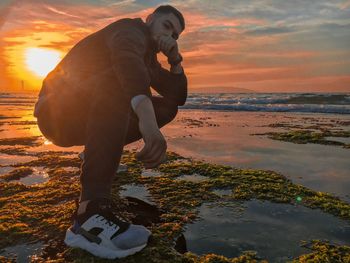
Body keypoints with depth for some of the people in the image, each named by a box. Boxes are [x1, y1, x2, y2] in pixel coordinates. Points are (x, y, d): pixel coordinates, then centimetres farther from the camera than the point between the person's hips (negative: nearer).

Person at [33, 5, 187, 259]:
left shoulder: (148, 58, 18)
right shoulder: (131, 30, -8)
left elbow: (178, 96, 15)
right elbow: (126, 59, -35)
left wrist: (175, 58, 2)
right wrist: (146, 115, -51)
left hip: (90, 119, 8)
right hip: (56, 112, -8)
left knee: (167, 107, 6)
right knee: (120, 79, -37)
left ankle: (95, 155, 6)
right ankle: (91, 212, -46)